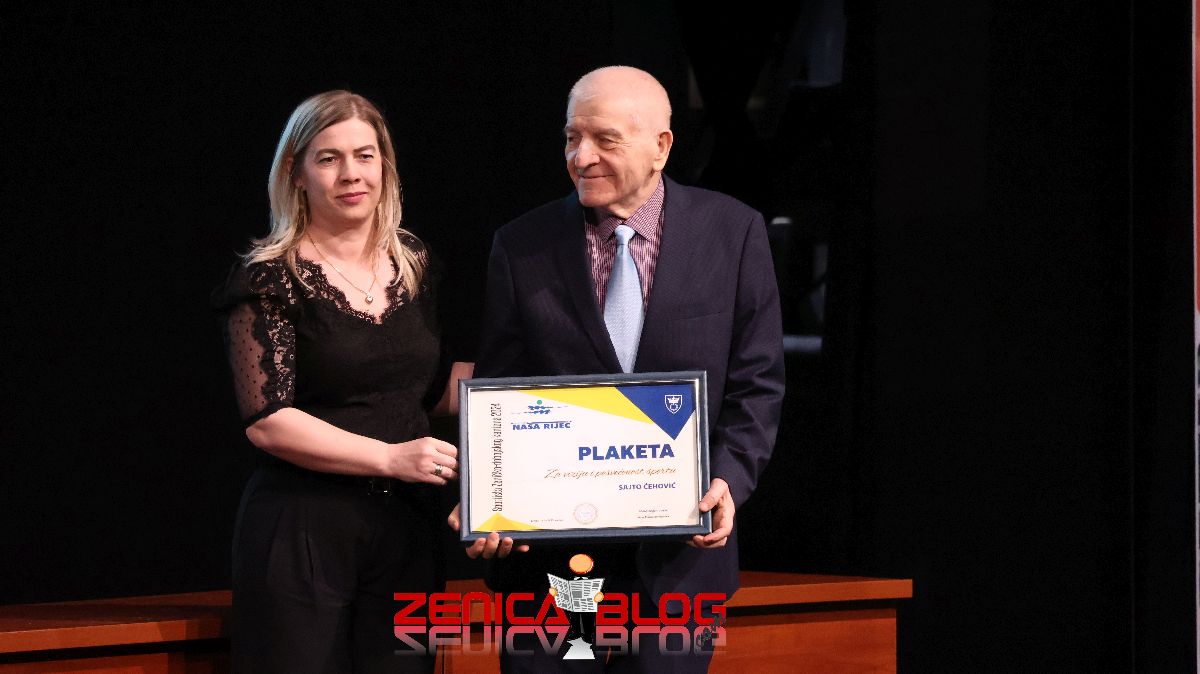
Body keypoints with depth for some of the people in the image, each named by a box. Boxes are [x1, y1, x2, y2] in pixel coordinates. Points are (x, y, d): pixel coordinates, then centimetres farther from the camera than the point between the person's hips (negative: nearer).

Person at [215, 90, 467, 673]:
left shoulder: (412, 263, 11)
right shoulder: (270, 279, -5)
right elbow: (267, 422, -13)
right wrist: (389, 457, -18)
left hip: (407, 527, 5)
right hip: (304, 532, -5)